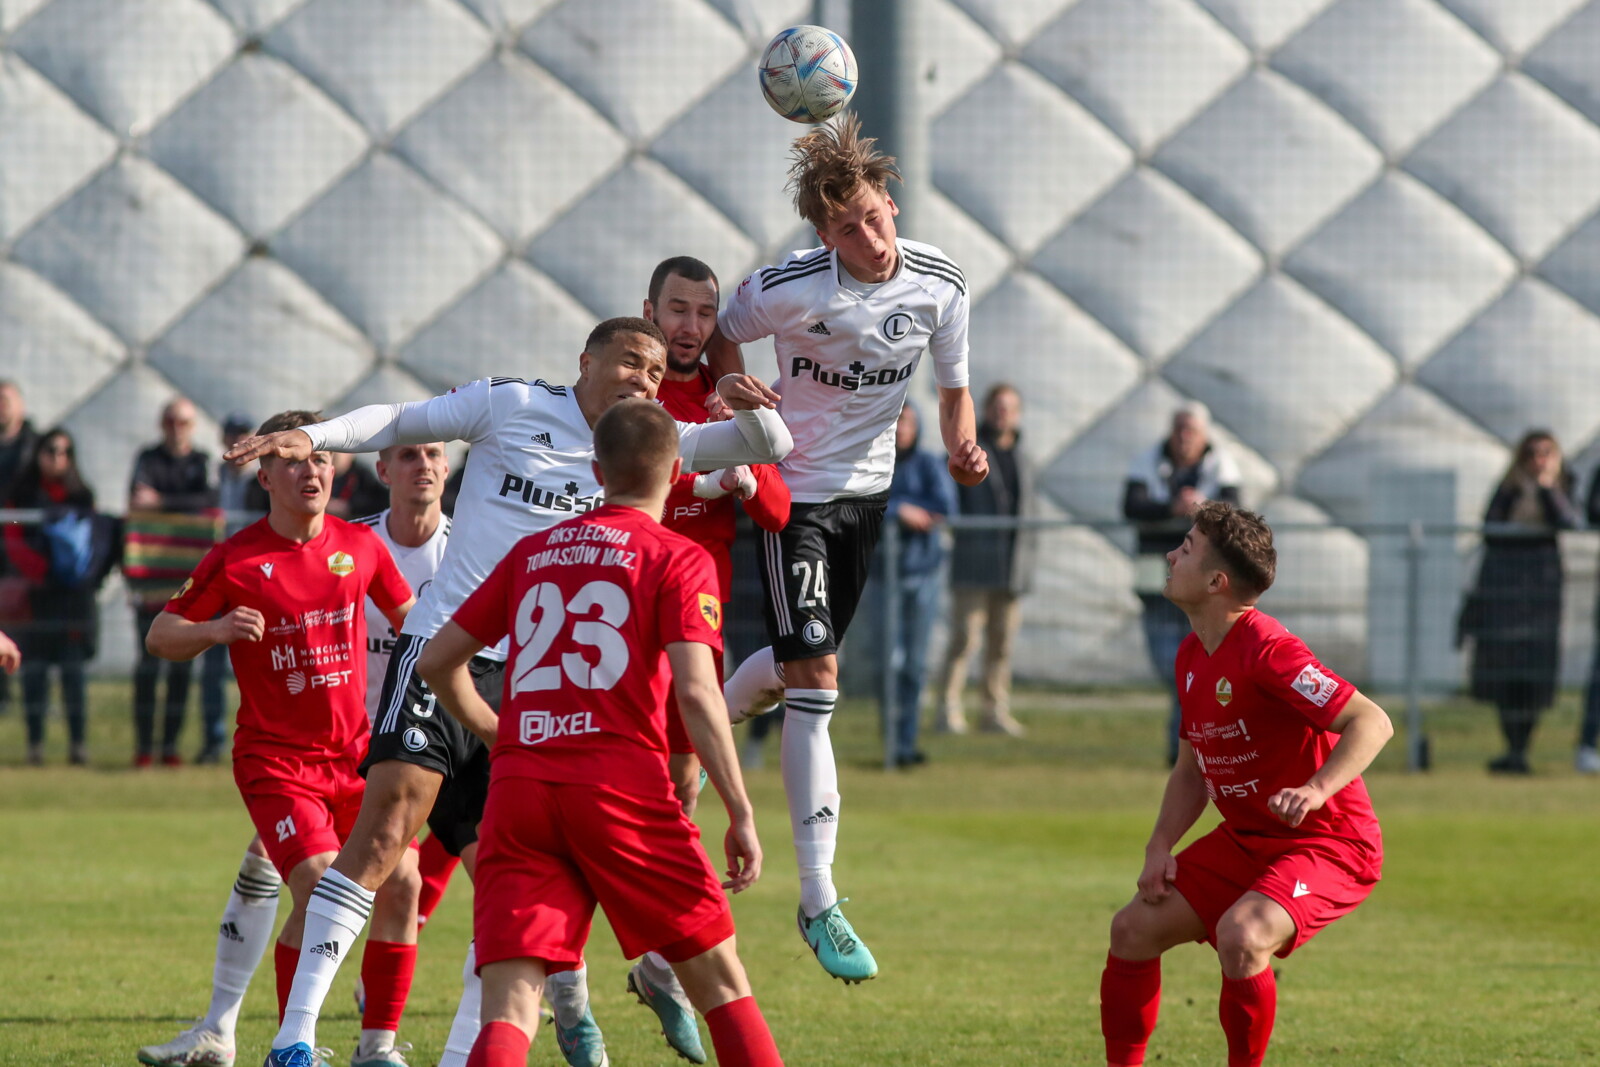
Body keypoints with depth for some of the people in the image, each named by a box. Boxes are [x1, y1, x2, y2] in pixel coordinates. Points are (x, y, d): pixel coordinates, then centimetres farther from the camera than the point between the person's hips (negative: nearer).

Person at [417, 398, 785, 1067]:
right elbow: (694, 691, -8)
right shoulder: (678, 559, 5)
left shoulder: (531, 552, 19)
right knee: (717, 974, 11)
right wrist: (741, 814, -6)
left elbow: (437, 660, 22)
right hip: (623, 780, -3)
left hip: (517, 787, 3)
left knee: (510, 1001, -6)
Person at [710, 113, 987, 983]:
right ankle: (819, 904, -11)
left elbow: (952, 386, 3)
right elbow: (721, 340, -2)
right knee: (815, 683, -14)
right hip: (795, 488, -5)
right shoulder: (787, 289, -21)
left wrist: (962, 445, -17)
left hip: (869, 488, 5)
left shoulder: (939, 284, -10)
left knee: (800, 663, 17)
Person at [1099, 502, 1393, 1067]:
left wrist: (1315, 791, -43)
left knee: (1241, 936, -33)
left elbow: (1372, 723, -28)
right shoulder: (1191, 657, 6)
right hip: (1244, 841, 9)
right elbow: (1191, 771, 17)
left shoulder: (1265, 650, -23)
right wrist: (1160, 847, 1)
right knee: (1134, 928, 2)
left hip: (1328, 844, -9)